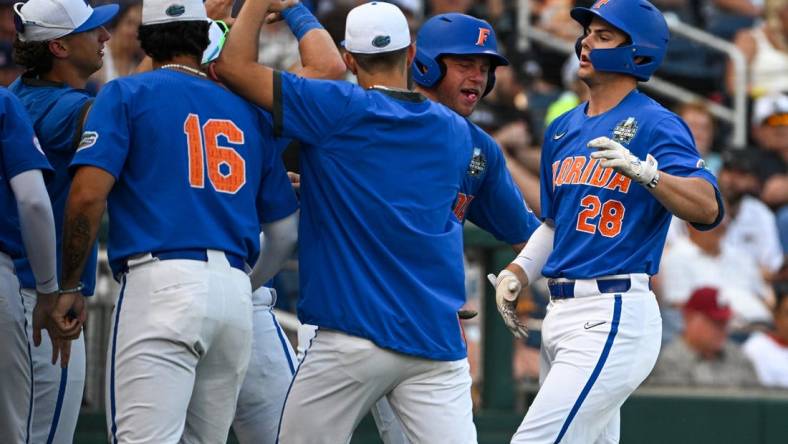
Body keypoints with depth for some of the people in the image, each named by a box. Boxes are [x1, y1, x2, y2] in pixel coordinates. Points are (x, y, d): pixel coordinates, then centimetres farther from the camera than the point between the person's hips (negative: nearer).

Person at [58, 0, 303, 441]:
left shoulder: (126, 94, 6)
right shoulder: (249, 111, 19)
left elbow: (88, 195, -7)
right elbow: (285, 228, 20)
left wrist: (67, 287, 2)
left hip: (162, 281, -5)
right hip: (238, 293, 5)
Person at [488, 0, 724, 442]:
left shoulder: (656, 125, -7)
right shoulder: (563, 129, 17)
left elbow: (707, 208, -21)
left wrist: (644, 173, -36)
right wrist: (517, 273, 11)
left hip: (614, 317, -9)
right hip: (561, 314, 9)